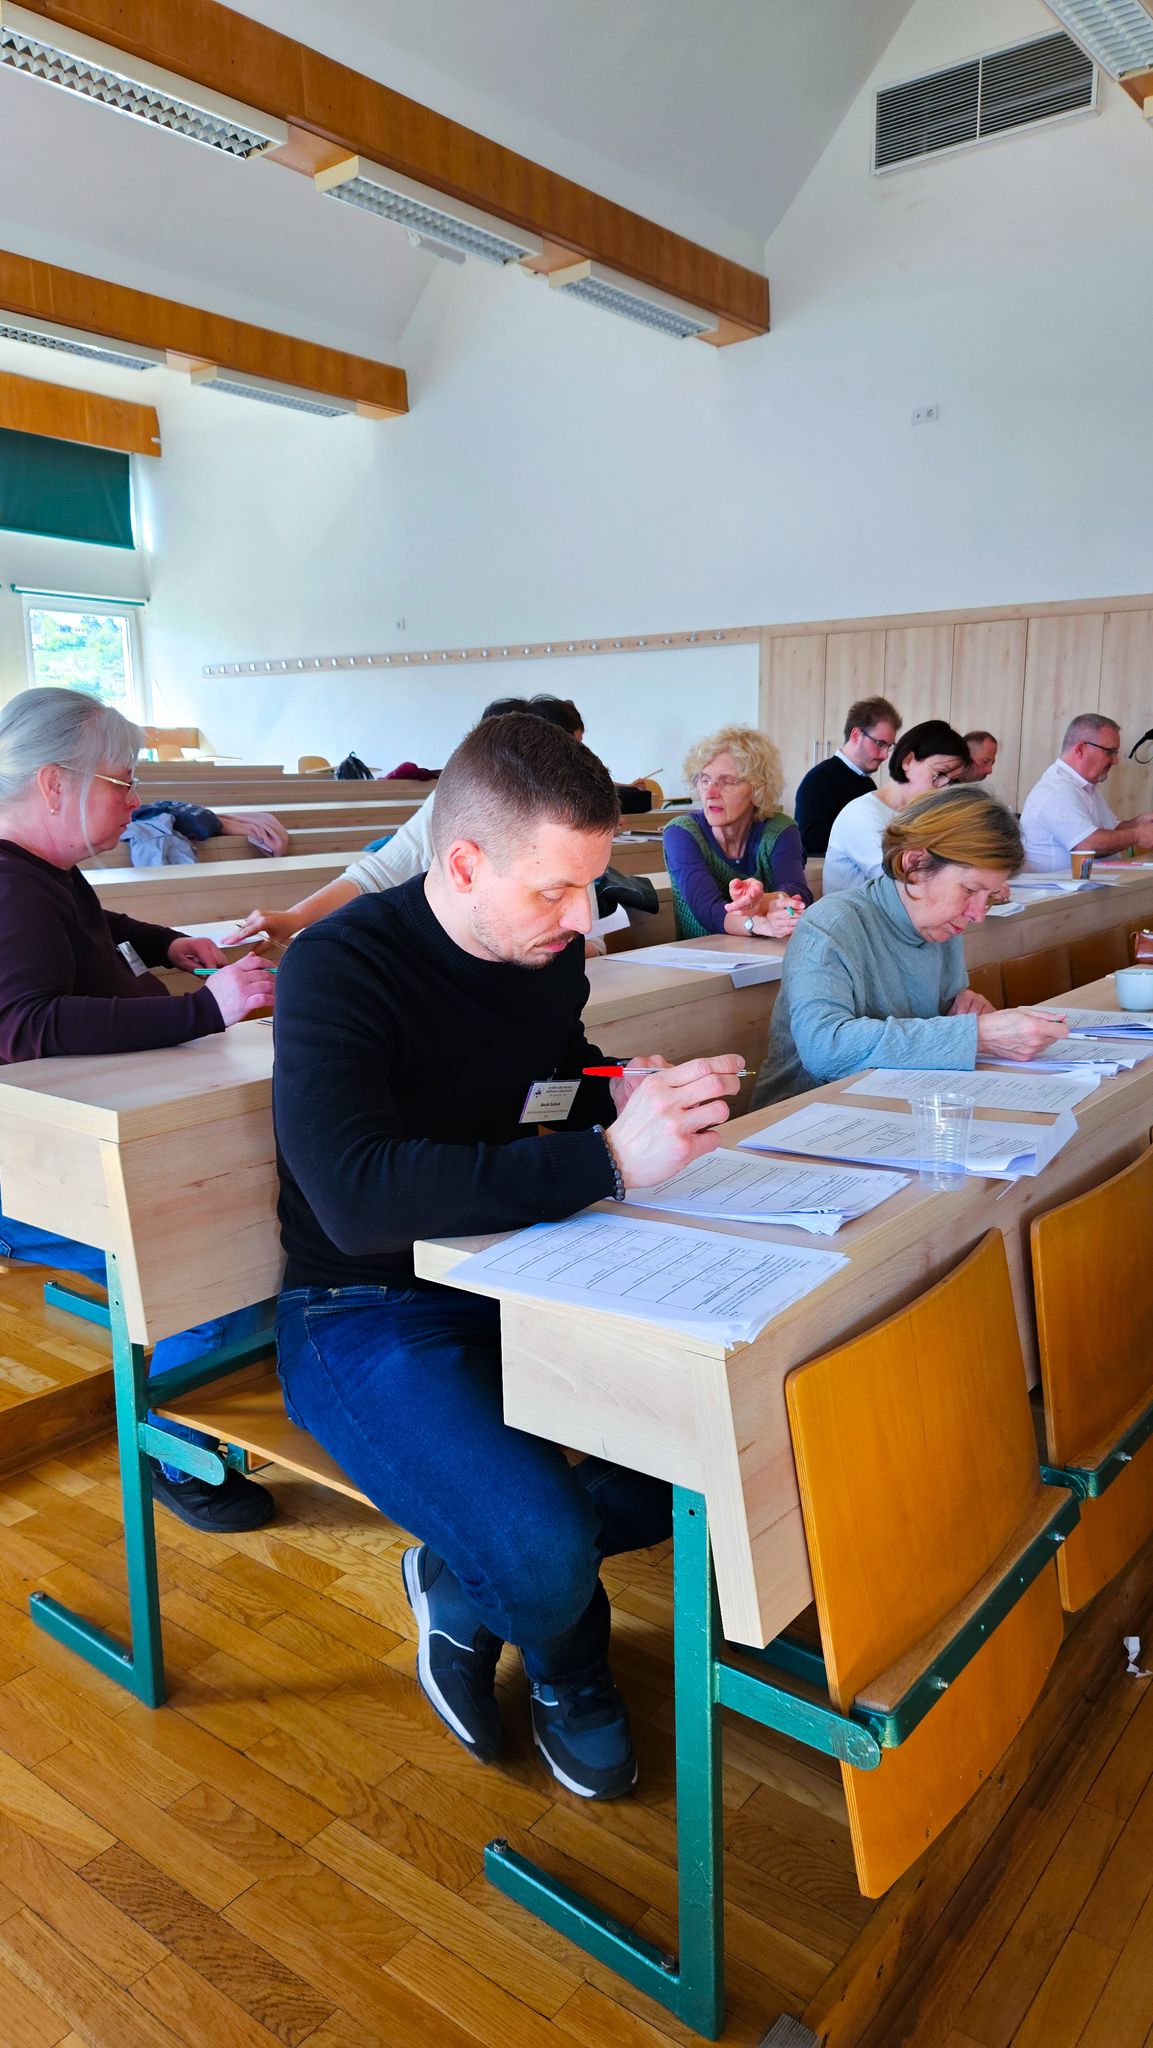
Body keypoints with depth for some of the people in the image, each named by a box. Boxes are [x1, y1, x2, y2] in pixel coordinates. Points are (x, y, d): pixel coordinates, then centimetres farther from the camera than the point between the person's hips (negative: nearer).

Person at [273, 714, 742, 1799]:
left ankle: (468, 1584, 7)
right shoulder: (340, 967, -20)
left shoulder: (547, 949, 1)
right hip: (369, 1315, -7)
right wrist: (610, 1158, -38)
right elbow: (357, 1198, -34)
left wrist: (634, 1092, -4)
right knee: (549, 1561, -27)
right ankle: (565, 1664, 14)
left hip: (522, 1276, 7)